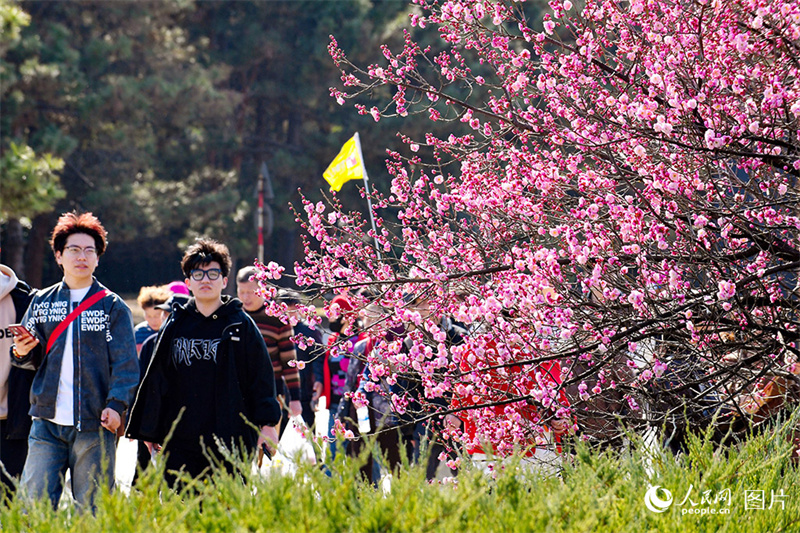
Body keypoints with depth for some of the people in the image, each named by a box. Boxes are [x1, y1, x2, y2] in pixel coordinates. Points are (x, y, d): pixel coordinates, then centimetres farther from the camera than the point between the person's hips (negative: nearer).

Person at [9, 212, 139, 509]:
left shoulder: (113, 306, 5)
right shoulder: (41, 302, 13)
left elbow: (125, 362, 0)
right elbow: (30, 359, 15)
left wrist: (116, 404, -14)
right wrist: (22, 352, -8)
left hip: (94, 426, -2)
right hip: (47, 422, 2)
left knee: (92, 507, -1)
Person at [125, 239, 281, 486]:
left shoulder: (241, 325, 4)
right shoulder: (174, 325, 11)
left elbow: (262, 378, 4)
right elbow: (156, 380, 15)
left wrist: (267, 424, -2)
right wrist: (151, 433, 13)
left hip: (231, 442, -2)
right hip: (180, 443, 2)